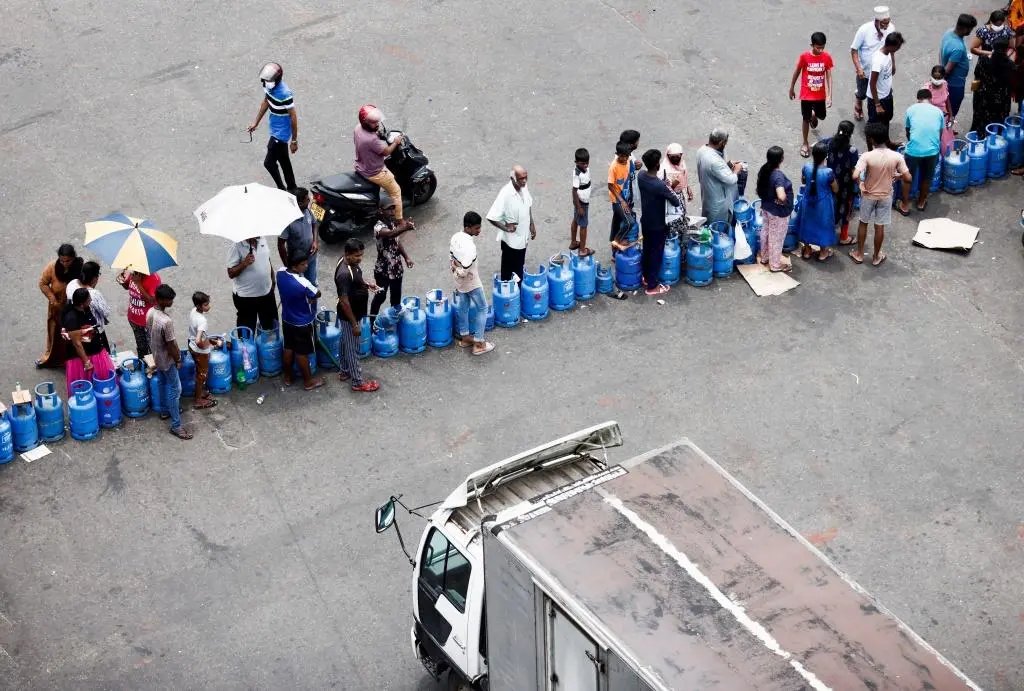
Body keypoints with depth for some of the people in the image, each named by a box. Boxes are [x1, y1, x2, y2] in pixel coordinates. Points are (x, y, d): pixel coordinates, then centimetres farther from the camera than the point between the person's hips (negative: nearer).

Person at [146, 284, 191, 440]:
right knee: (175, 390, 4)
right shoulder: (166, 321, -35)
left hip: (157, 356, 9)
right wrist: (178, 360, -9)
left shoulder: (150, 313, -9)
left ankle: (167, 410, 48)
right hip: (167, 359, -9)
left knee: (167, 384, 29)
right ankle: (176, 426, 11)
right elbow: (170, 345, -25)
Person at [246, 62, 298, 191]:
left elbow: (293, 117, -22)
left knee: (269, 163, -2)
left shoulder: (285, 94, -31)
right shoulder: (268, 86, -7)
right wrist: (256, 122, 19)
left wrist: (294, 141, -16)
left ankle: (281, 189, 17)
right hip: (275, 130, 8)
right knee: (284, 161, 21)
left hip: (281, 133, -8)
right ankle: (292, 188, 36)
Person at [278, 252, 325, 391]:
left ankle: (287, 377, 41)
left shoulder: (280, 273, -15)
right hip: (302, 323, -6)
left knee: (288, 348, 24)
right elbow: (317, 294, -17)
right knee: (302, 353, 12)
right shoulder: (303, 283, -35)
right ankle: (308, 381, 31)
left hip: (287, 319, 6)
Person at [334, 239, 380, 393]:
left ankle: (345, 372, 42)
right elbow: (344, 302, -29)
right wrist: (354, 323, -23)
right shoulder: (344, 274, -33)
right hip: (349, 317, -9)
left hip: (354, 314, 9)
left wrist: (365, 284, 1)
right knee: (352, 348, 6)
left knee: (346, 344, 25)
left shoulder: (351, 263, -5)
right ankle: (357, 382, 20)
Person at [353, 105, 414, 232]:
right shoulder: (372, 140, -39)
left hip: (360, 167, 8)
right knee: (396, 191, 13)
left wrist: (379, 134, -2)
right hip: (374, 173, -8)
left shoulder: (358, 128, -12)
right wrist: (396, 142, -5)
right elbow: (387, 151, -23)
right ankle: (399, 222, 24)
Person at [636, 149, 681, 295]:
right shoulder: (660, 186, -34)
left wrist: (668, 187, -3)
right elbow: (676, 203, -23)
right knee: (656, 253, 9)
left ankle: (646, 276, 42)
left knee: (647, 249, 24)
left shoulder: (641, 175, -11)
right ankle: (652, 286, 20)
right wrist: (671, 188, -7)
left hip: (645, 221, 7)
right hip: (658, 224, -7)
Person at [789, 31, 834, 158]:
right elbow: (797, 72, -3)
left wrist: (829, 95, -12)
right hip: (806, 94, -2)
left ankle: (813, 117, 58)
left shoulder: (827, 57, -12)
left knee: (821, 116, 20)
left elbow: (829, 76, -7)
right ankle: (805, 144, 25)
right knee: (806, 119, 7)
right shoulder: (804, 56, -18)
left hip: (820, 94, 2)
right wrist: (791, 88, 6)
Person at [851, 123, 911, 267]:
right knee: (880, 226, 18)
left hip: (868, 195, -1)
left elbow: (855, 176, -34)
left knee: (863, 223, 21)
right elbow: (908, 179, -15)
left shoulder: (867, 156, -25)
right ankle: (876, 257, 32)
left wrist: (861, 186, -14)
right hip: (886, 196, 2)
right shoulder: (896, 157, -18)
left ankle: (859, 254, 33)